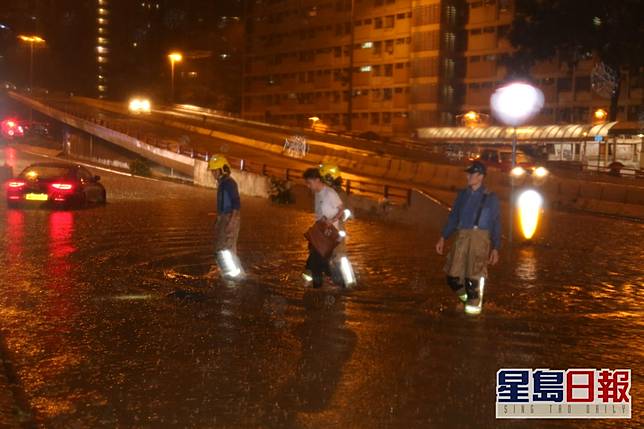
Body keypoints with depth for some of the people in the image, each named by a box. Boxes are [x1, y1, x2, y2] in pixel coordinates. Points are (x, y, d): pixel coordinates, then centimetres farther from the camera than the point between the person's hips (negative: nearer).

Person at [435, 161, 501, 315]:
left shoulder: (490, 198, 5)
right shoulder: (462, 195, 15)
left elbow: (496, 224, 5)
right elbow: (453, 217, 18)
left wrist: (495, 248, -1)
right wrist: (443, 238, 11)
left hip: (480, 237, -4)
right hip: (462, 237, 4)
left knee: (474, 274, -10)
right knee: (453, 277, -1)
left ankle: (474, 303, 13)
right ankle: (468, 295, 26)